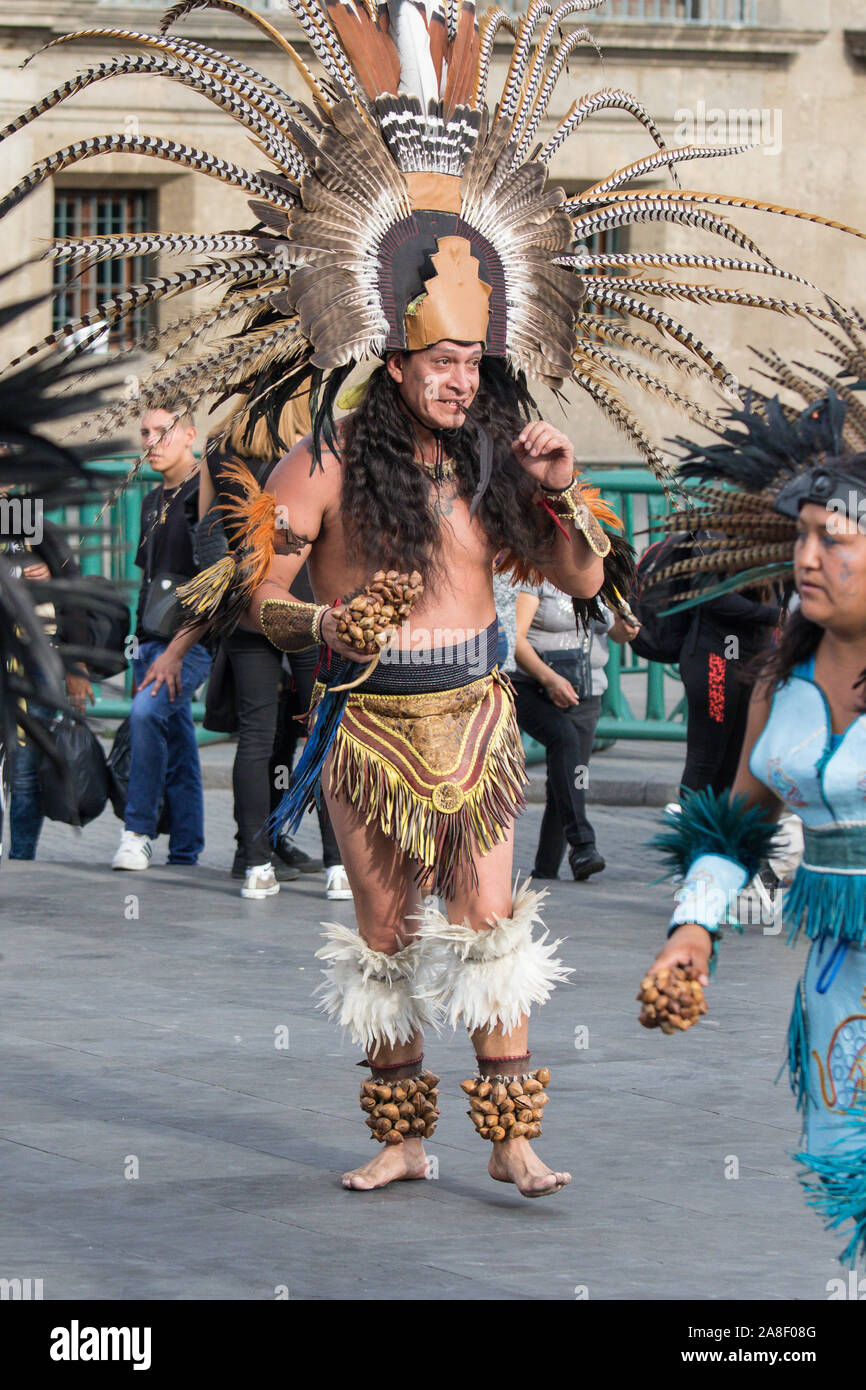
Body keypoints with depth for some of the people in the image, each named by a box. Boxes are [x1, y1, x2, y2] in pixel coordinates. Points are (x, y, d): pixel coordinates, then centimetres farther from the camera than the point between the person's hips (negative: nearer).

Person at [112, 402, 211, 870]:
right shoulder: (153, 502, 19)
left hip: (193, 639, -8)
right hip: (154, 639, 8)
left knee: (147, 712, -25)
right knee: (177, 739, 8)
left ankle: (138, 831, -21)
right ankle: (184, 848, 11)